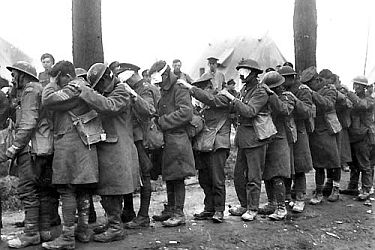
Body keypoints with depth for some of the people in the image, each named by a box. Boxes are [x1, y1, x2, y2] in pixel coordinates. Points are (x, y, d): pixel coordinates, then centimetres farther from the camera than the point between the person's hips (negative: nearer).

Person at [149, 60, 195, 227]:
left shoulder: (179, 90, -9)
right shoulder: (164, 92, 19)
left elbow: (186, 113, -22)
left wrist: (162, 121, -17)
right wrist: (159, 120, 4)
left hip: (177, 140, -9)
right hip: (167, 140, 9)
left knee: (177, 177, -4)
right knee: (169, 177, 14)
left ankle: (179, 214, 2)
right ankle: (170, 210, 25)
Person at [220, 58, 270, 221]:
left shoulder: (260, 93, -11)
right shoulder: (244, 90, 14)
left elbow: (250, 111, -25)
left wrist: (232, 98, -25)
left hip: (255, 138, -8)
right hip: (243, 138, 8)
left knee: (253, 177, 0)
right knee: (238, 174, 13)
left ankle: (252, 209, 11)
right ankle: (244, 205, 26)